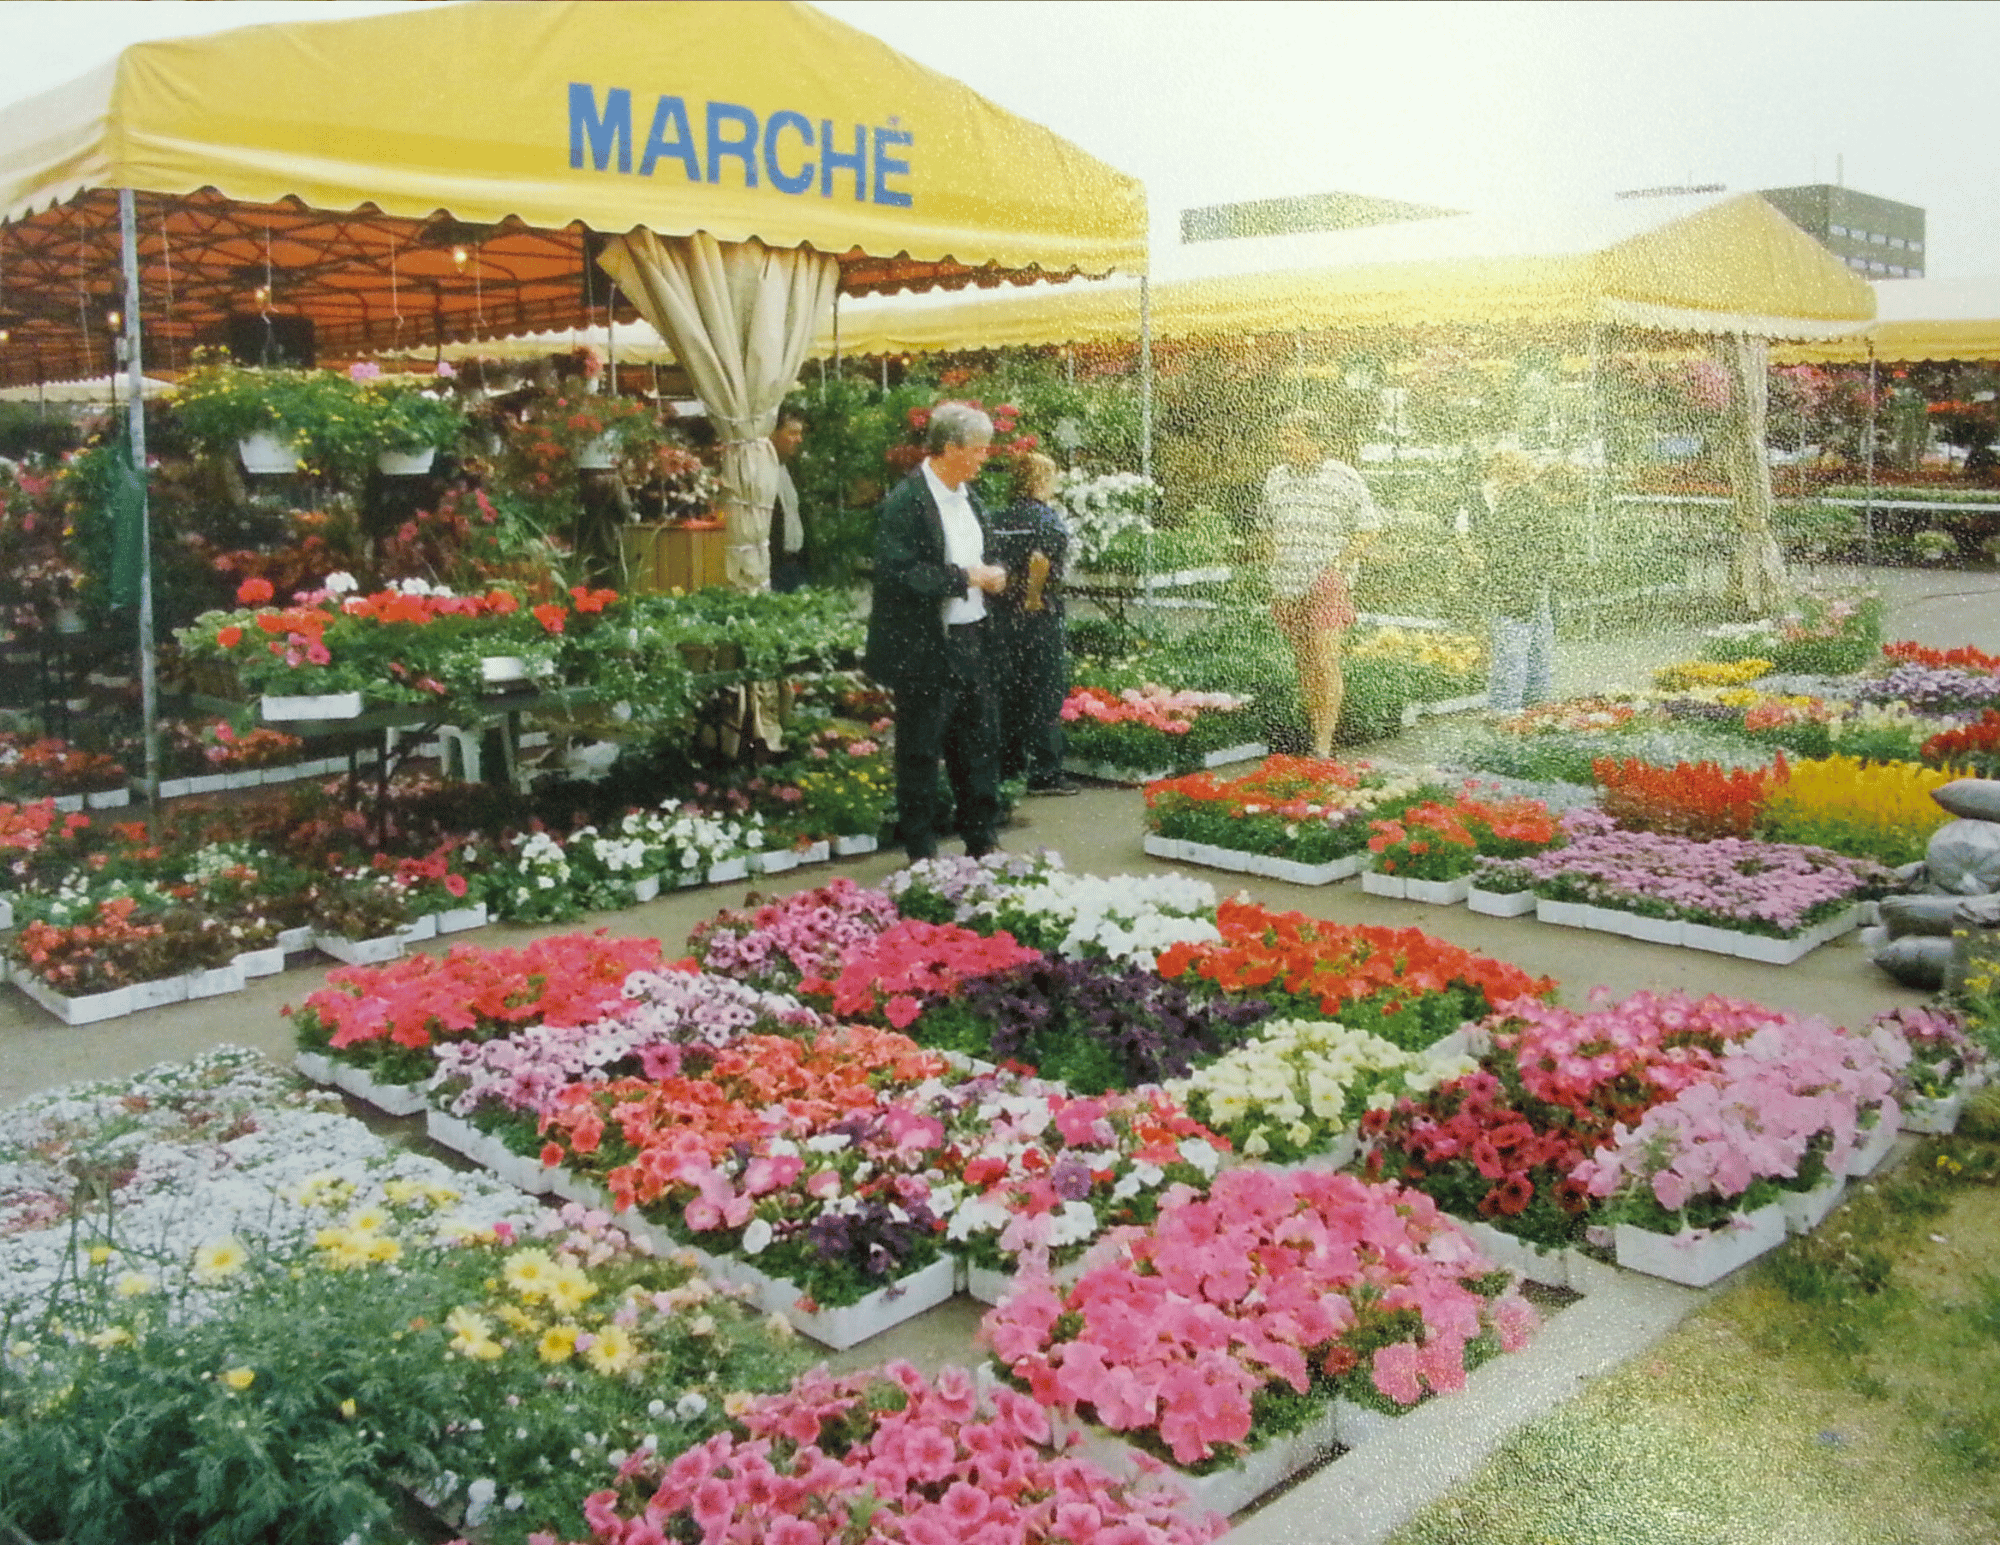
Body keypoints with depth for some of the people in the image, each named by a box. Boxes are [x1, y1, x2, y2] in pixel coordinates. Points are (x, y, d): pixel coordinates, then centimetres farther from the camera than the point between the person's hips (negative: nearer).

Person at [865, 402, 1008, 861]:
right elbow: (898, 576, -23)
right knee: (921, 753, 3)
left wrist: (990, 574, 4)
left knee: (980, 745, 13)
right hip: (925, 650, -8)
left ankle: (981, 844, 26)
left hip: (969, 642, 8)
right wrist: (965, 577, -21)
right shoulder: (905, 502, -16)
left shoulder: (966, 495, 11)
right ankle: (921, 854, 14)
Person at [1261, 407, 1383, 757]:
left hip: (1328, 586, -5)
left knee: (1325, 662, -13)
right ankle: (1313, 730, 20)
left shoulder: (1342, 479, -5)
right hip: (1287, 588, 5)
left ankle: (1324, 744, -12)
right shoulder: (1276, 479, 11)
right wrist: (1276, 574, 12)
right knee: (1304, 665, 10)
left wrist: (1337, 565, -11)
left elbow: (1368, 528, -1)